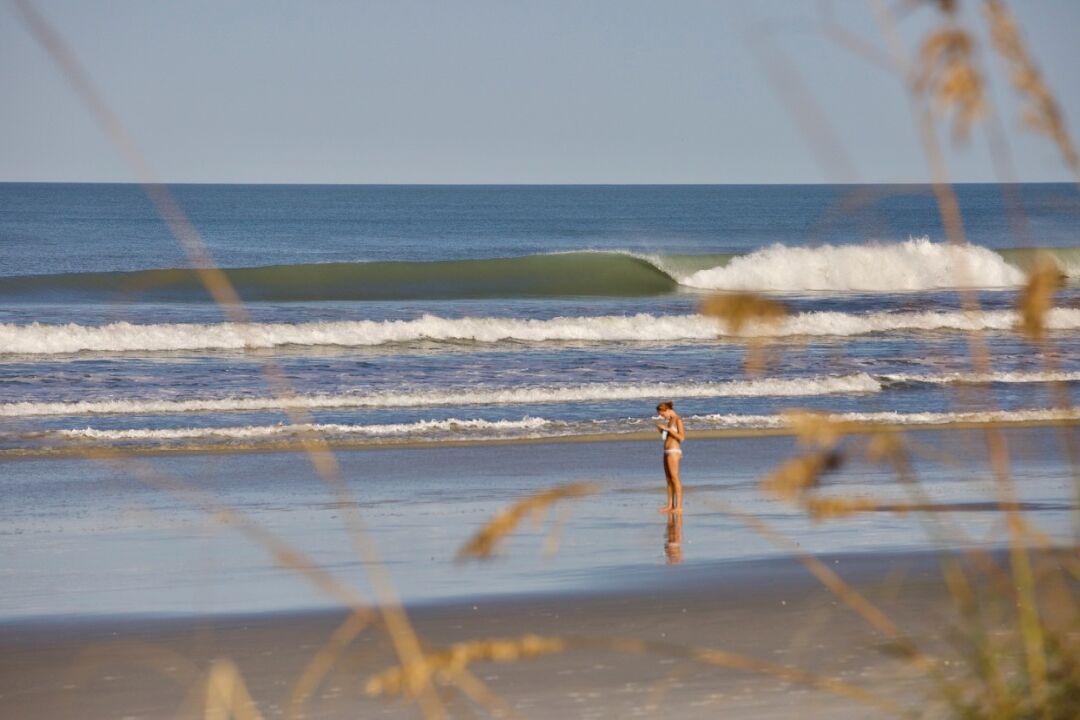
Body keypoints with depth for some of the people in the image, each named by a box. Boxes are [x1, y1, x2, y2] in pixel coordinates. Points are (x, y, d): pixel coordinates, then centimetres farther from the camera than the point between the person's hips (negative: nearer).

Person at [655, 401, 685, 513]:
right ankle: (670, 505, 12)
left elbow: (681, 437, -17)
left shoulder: (678, 420, -10)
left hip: (674, 451, -10)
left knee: (674, 478, -11)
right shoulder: (670, 420, 16)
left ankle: (679, 506, -12)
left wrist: (667, 429, -18)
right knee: (669, 479, 9)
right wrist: (661, 431, 5)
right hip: (667, 452, 10)